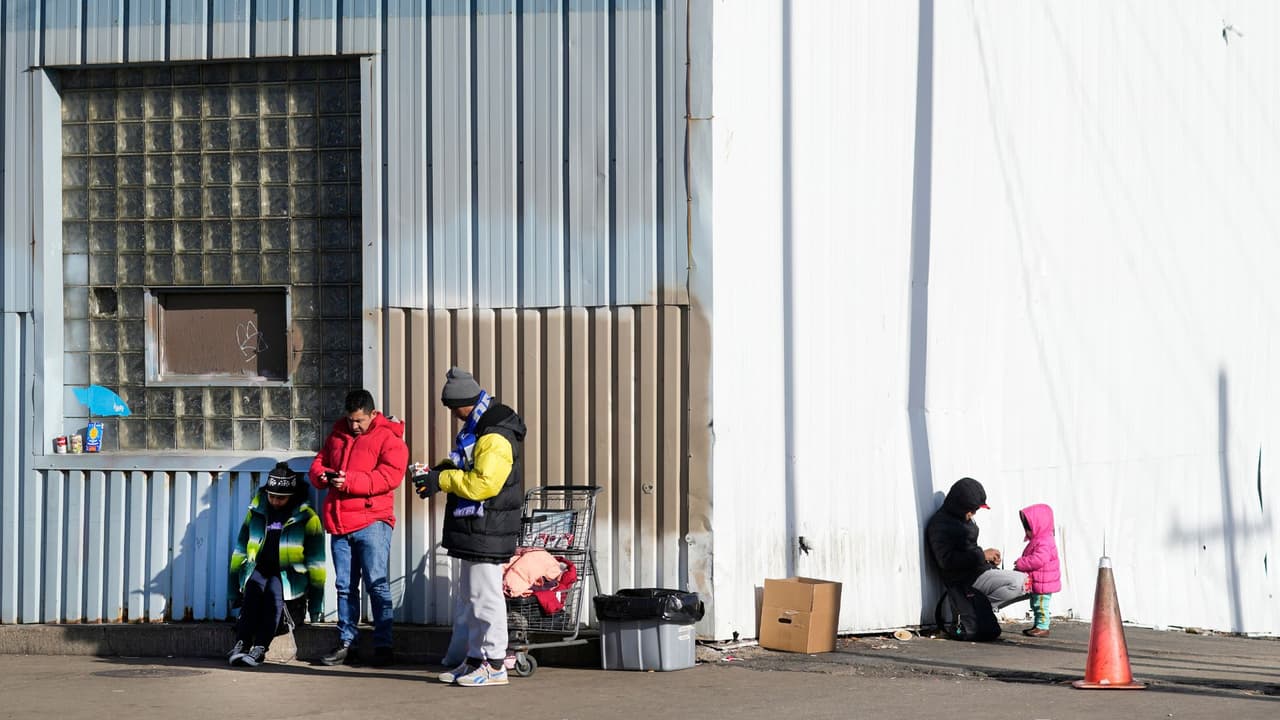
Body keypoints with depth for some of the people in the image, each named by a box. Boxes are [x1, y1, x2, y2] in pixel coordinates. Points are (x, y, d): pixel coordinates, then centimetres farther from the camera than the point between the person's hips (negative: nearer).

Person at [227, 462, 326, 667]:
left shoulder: (307, 518, -1)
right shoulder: (256, 511, 10)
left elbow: (316, 561, 3)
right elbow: (240, 550, 17)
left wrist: (315, 604, 2)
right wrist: (234, 590, 14)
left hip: (290, 575, -2)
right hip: (258, 570, 3)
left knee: (274, 589, -35)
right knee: (254, 587, -32)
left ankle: (260, 648, -41)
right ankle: (241, 644, -40)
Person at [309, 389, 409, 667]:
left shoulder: (389, 438, -2)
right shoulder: (337, 434, 18)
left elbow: (389, 476, -14)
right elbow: (318, 463, 22)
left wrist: (349, 481, -21)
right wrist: (323, 475, -3)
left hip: (372, 521, -6)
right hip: (339, 523, 6)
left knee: (377, 584, -8)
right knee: (345, 586, 10)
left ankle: (383, 646, -6)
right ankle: (346, 644, 15)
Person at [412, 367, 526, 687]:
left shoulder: (495, 437, -18)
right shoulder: (477, 428, 16)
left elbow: (482, 483, -25)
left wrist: (441, 480, -17)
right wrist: (437, 474, 8)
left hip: (487, 530, -11)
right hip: (473, 528, 11)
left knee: (485, 595, -7)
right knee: (469, 597, 15)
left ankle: (494, 664, -2)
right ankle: (475, 659, 22)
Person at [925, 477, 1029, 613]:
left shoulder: (964, 519, 16)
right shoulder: (940, 525, -14)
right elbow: (947, 561, -23)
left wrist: (990, 557, 6)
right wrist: (982, 555, -20)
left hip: (981, 570, 10)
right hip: (967, 580, -10)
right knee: (1019, 581, -24)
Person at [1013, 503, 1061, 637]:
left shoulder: (1044, 543, -22)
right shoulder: (1037, 541, 15)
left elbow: (1038, 560, -32)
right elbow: (1031, 559, 24)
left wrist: (1021, 564, -24)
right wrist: (1021, 564, 9)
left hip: (1043, 584, -11)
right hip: (1036, 583, 11)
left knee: (1041, 605, -6)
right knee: (1036, 605, 17)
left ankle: (1043, 627, -3)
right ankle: (1038, 625, 25)